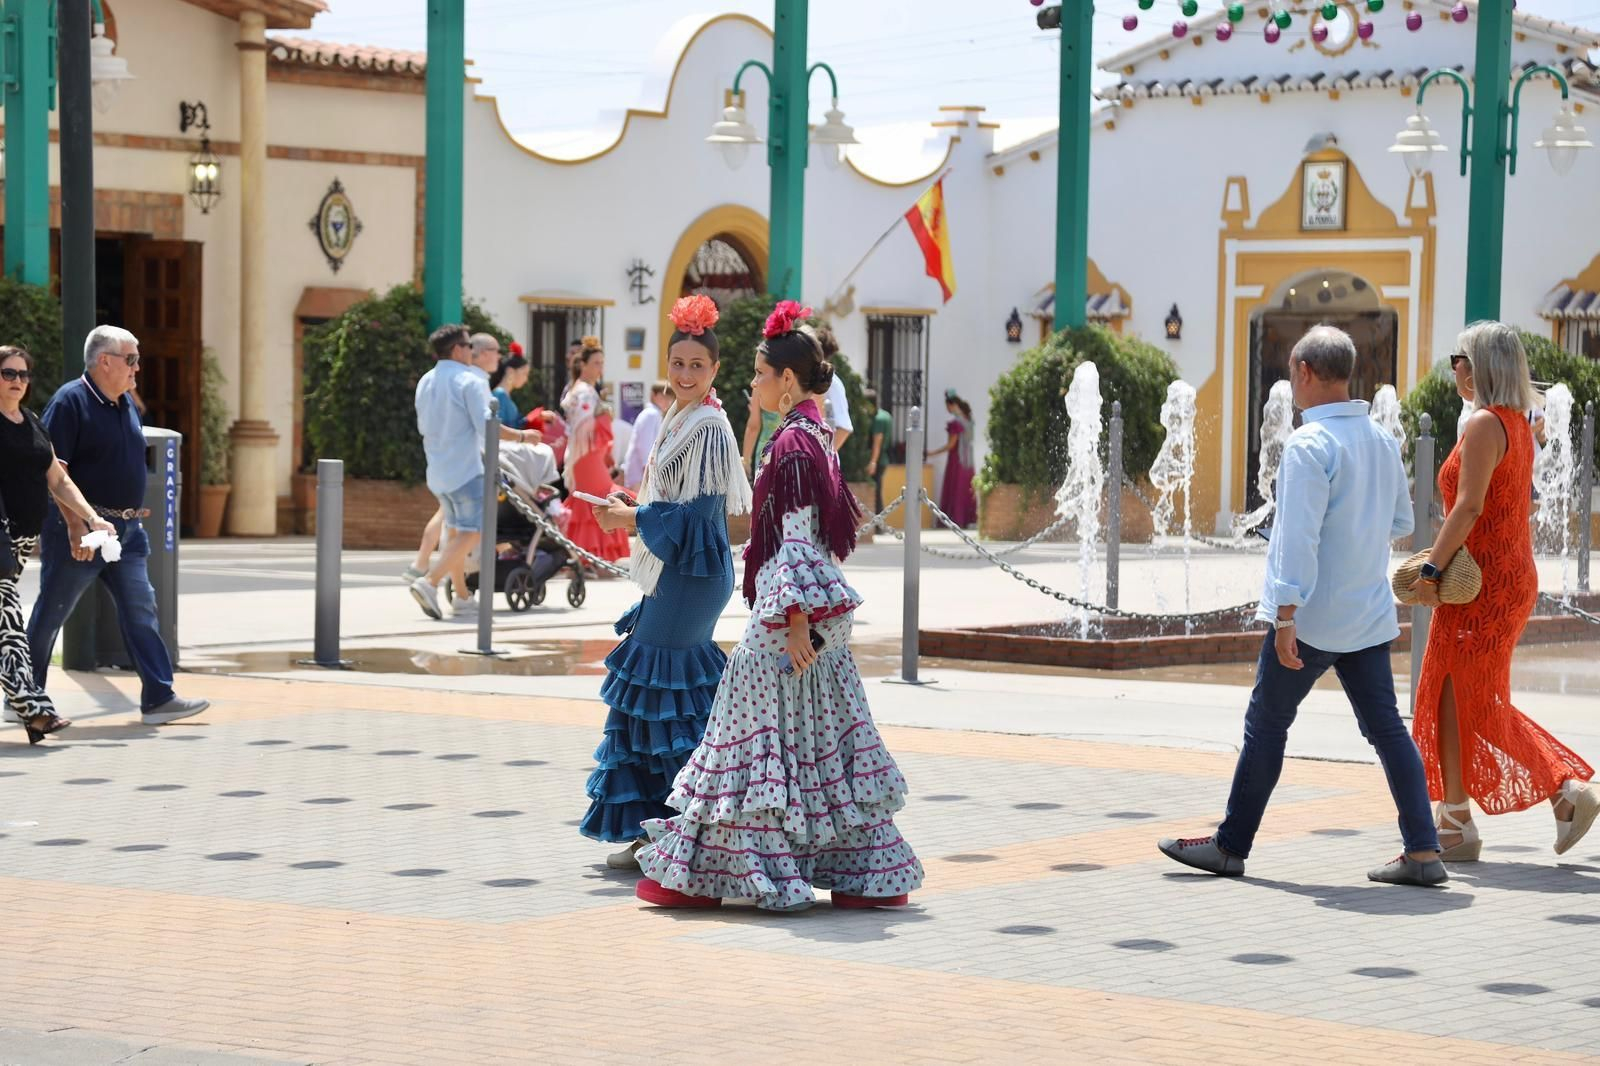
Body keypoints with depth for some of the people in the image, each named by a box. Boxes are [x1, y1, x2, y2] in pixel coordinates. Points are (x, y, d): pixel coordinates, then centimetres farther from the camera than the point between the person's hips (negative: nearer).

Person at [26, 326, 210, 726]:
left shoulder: (126, 405, 14)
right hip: (80, 527, -8)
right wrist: (76, 525, -23)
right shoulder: (70, 401, -11)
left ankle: (158, 697, -3)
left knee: (141, 610, -1)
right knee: (50, 614, 3)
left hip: (126, 529, 8)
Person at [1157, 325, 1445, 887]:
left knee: (1266, 724, 4)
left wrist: (1286, 616, -24)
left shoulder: (1309, 444, -16)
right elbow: (1401, 522, 21)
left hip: (1313, 616, -7)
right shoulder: (1383, 440, 9)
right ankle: (1423, 851, 2)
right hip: (1369, 614, 7)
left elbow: (1299, 537, -22)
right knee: (1386, 727, 7)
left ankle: (1231, 845, 13)